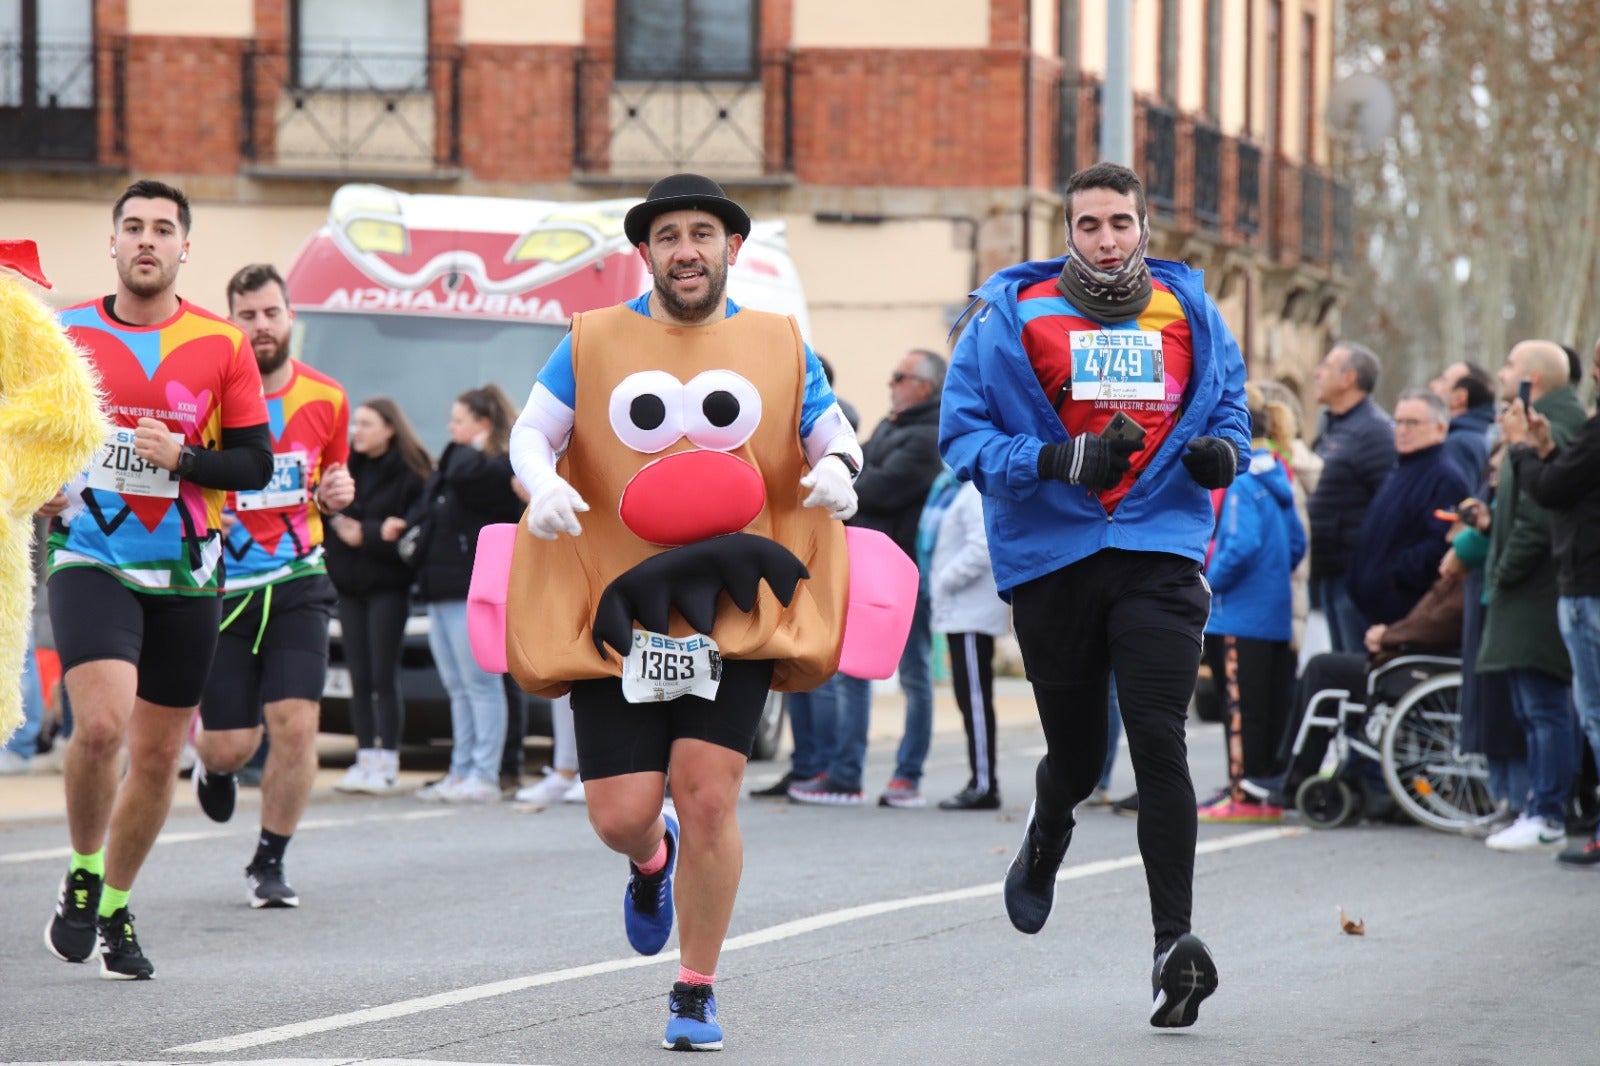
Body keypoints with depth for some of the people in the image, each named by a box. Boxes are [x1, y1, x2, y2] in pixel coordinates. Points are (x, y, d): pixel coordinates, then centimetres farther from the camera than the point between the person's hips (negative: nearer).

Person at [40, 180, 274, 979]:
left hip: (186, 573, 2)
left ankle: (115, 911, 27)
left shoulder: (223, 345, 2)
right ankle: (82, 874, 3)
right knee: (101, 724, -23)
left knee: (158, 754, 8)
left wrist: (182, 457, -15)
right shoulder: (68, 335, 2)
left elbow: (256, 464, 2)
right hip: (91, 560, -2)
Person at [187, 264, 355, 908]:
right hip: (221, 583, -2)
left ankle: (269, 863, 6)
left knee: (295, 723, -13)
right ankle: (208, 757, 39)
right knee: (231, 745, -2)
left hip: (297, 581, 2)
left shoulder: (326, 399, 1)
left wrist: (336, 494, -3)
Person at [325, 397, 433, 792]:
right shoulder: (347, 467, 10)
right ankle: (365, 759, 10)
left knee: (384, 676, -4)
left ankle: (388, 763, 1)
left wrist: (366, 536, -18)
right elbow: (327, 516, 8)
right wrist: (336, 523, -13)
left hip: (388, 585, -5)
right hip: (350, 583, 5)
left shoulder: (410, 473, -6)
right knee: (359, 677, 6)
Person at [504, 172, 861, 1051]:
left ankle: (695, 993, 6)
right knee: (620, 814, -4)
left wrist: (835, 471, -10)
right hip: (617, 608, 0)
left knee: (708, 794, -11)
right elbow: (531, 433, 8)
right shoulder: (593, 342, 5)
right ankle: (653, 860, 37)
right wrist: (544, 485, -14)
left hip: (736, 610, 0)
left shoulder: (778, 345, 8)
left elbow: (835, 438, 14)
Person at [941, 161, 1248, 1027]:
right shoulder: (1012, 320, -1)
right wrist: (1061, 460, -20)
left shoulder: (1189, 317, 8)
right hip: (1053, 557, 0)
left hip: (1160, 556, 0)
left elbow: (1229, 415, 19)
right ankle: (1046, 834, 48)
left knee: (1158, 738, -16)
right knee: (1076, 755, 11)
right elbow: (963, 436, -4)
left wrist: (1221, 452, -6)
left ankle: (1174, 940, -15)